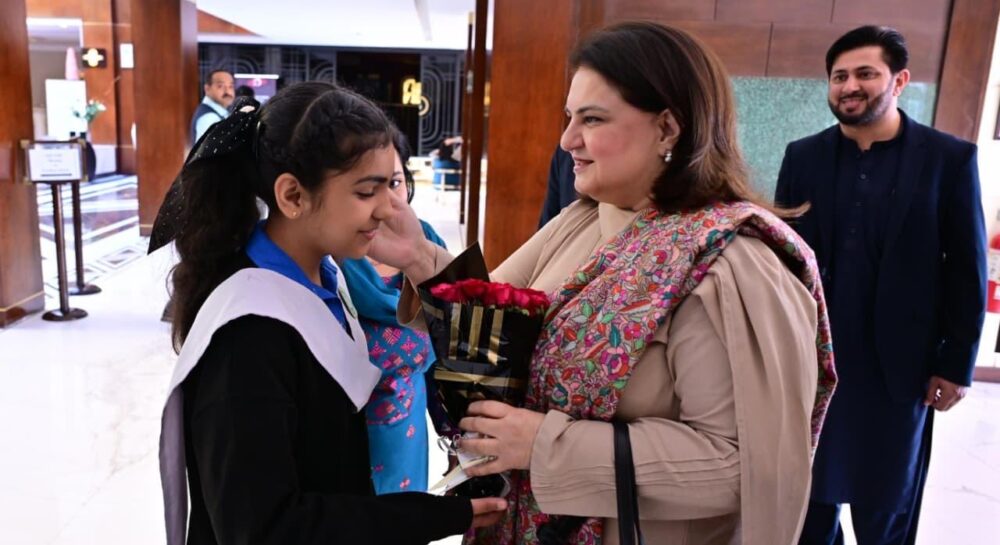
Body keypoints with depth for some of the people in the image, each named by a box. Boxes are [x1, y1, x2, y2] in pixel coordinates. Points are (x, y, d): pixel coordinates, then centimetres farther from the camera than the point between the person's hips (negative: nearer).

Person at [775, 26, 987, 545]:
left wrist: (957, 363, -3)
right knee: (811, 489, 16)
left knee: (886, 500, 16)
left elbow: (967, 271, -3)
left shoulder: (950, 158, -5)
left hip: (897, 363, -1)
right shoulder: (803, 156, 1)